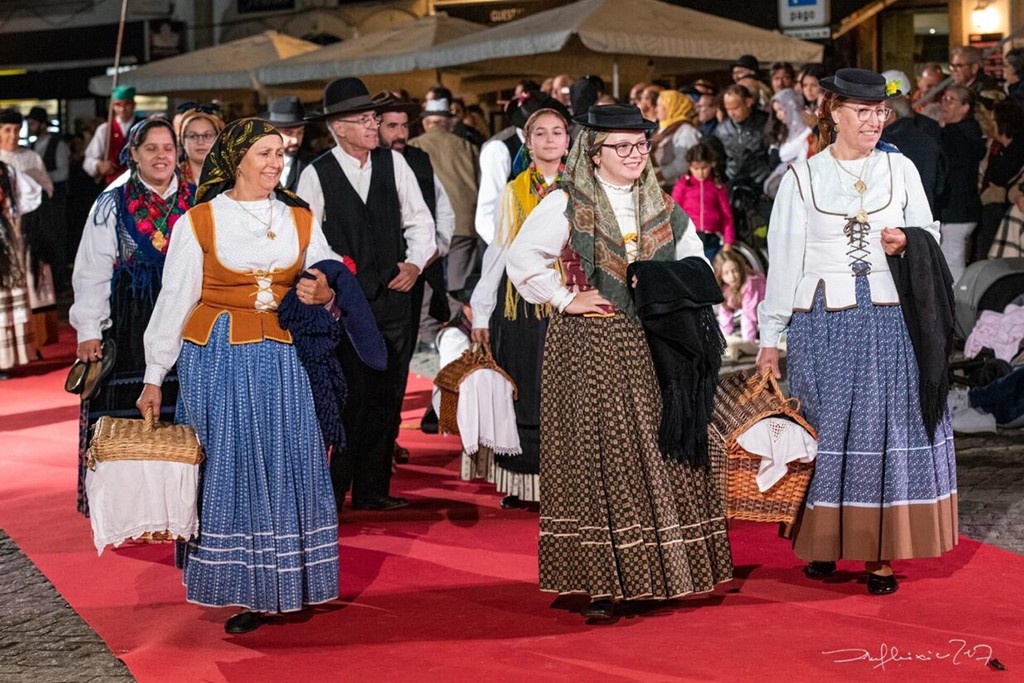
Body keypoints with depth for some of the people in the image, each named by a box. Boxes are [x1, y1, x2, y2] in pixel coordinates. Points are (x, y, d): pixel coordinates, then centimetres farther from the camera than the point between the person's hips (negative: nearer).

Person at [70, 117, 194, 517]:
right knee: (128, 414, -3)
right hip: (129, 329, -1)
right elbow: (90, 273, 2)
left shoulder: (194, 204, 10)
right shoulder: (111, 206, 5)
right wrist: (89, 330, -6)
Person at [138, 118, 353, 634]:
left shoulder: (301, 219, 9)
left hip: (282, 359, 3)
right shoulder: (199, 222, 0)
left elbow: (332, 286, 17)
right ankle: (246, 591, 9)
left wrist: (324, 294, -8)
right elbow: (174, 300, 2)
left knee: (288, 468, 2)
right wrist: (154, 377, 0)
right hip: (217, 359, -3)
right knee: (230, 471, 1)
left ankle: (287, 585, 12)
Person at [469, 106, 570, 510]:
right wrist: (481, 312, 2)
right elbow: (499, 250, 6)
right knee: (521, 390, 1)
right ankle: (519, 482, 9)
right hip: (521, 299, 0)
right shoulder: (514, 192, 7)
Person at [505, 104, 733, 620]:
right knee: (597, 458, -4)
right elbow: (521, 257, -10)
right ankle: (601, 582, 0)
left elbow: (696, 264, 22)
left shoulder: (661, 207, 13)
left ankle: (658, 569, 12)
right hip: (589, 350, -5)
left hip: (650, 348, 5)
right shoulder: (567, 204, -3)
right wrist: (565, 300, -12)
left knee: (659, 453, 4)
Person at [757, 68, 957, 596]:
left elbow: (930, 233, 15)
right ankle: (822, 542, 18)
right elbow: (783, 260, 2)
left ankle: (878, 552, 9)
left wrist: (907, 242, -10)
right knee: (826, 432, 4)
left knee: (886, 429, 1)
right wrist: (770, 337, 1)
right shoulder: (802, 178, 2)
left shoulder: (900, 169, 7)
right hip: (822, 323, -1)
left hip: (889, 320, 1)